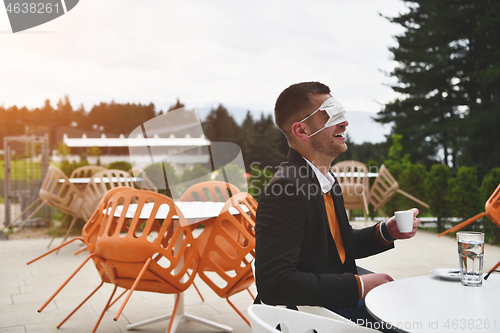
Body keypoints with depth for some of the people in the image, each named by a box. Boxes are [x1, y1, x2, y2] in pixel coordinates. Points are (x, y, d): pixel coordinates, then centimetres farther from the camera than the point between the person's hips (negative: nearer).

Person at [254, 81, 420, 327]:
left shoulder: (326, 179, 5)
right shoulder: (286, 191, -24)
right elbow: (274, 284, -30)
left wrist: (386, 232, 0)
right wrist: (358, 285, -23)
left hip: (343, 300, 9)